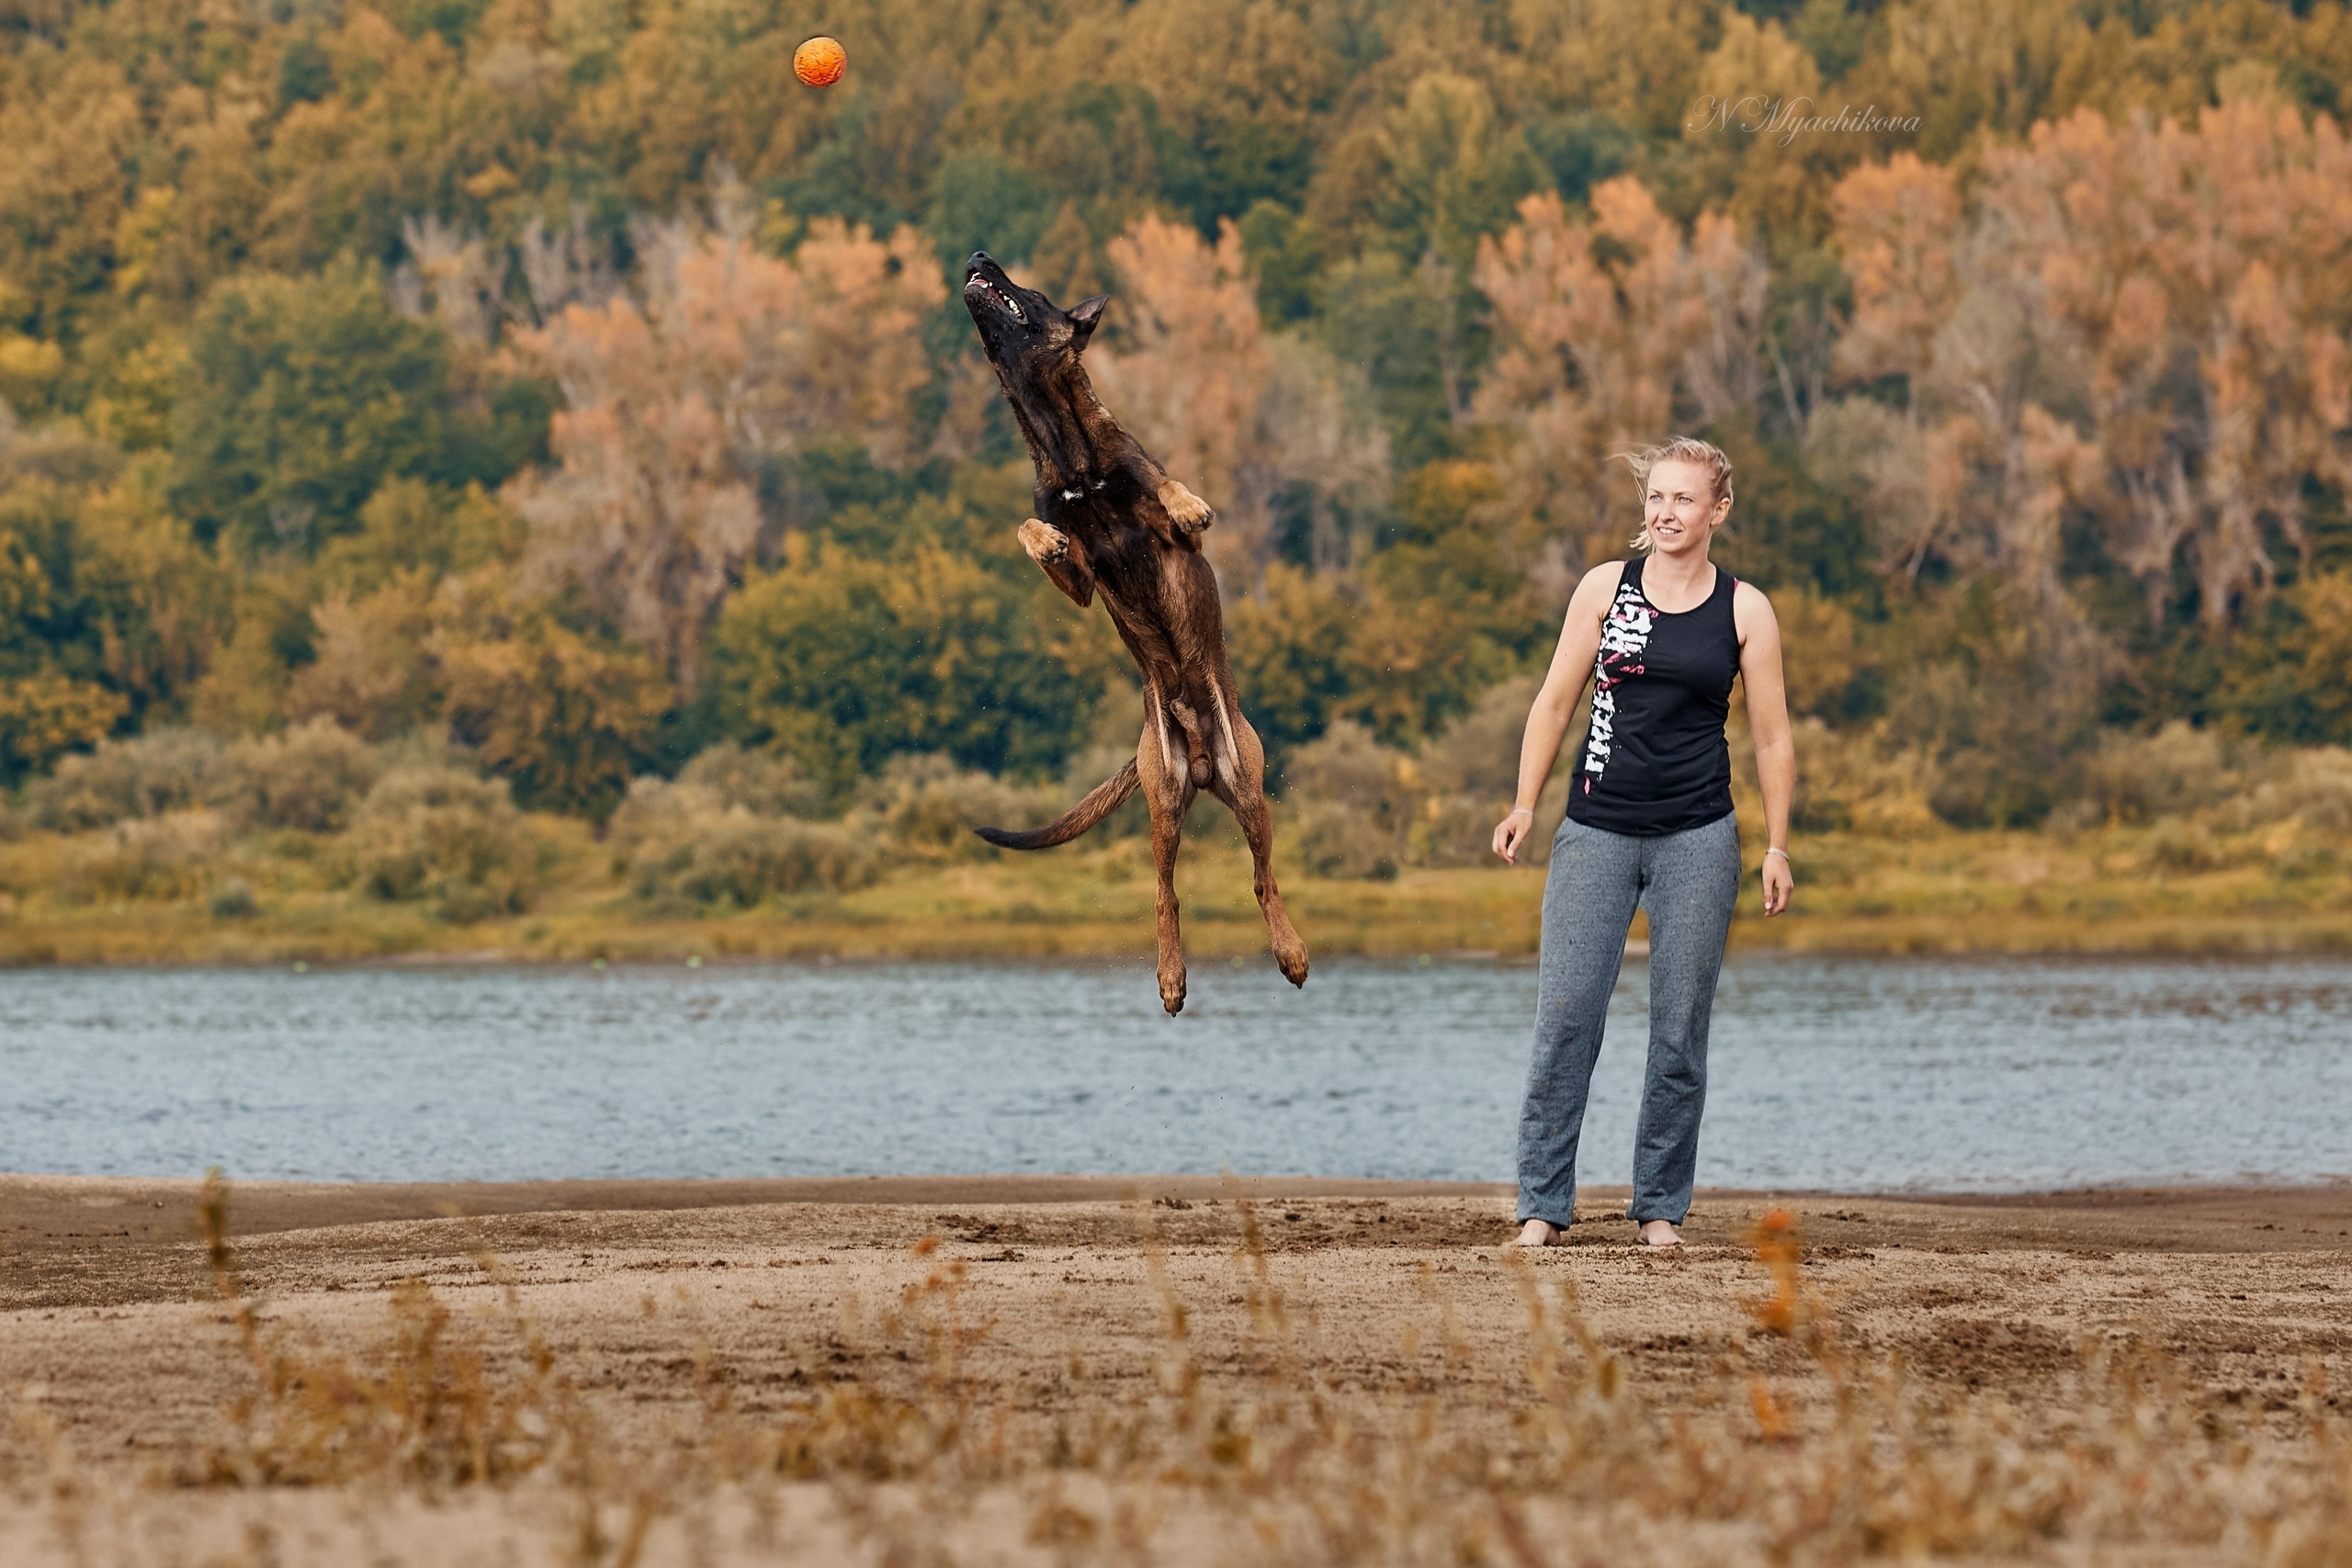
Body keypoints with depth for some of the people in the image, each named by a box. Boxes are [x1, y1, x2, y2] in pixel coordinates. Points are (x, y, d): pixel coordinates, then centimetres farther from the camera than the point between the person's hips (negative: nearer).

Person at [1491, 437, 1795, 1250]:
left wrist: (1777, 847, 2)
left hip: (1698, 838, 0)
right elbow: (1556, 700, 8)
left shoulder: (1744, 610, 4)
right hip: (1597, 831, 0)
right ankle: (1543, 1206, -1)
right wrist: (1525, 804, -1)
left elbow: (1772, 737, 7)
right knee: (1565, 1020, -6)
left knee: (1680, 1031, 2)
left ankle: (1661, 1207, 11)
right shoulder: (1606, 587, 5)